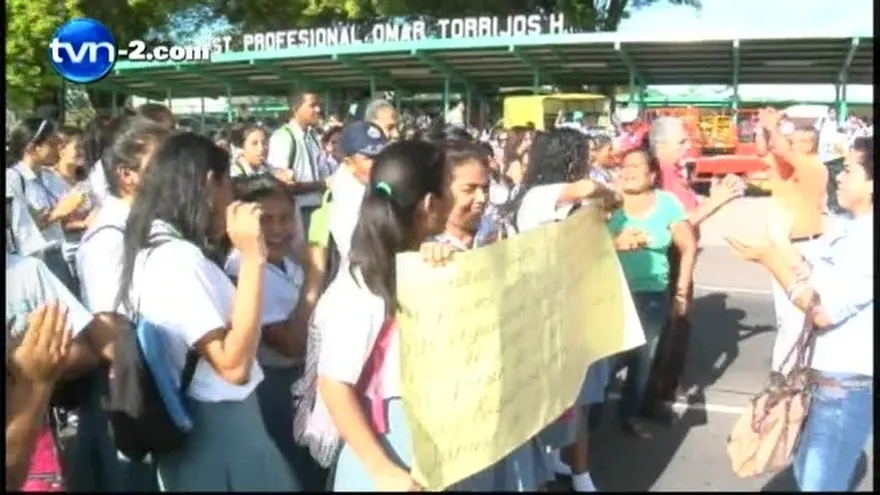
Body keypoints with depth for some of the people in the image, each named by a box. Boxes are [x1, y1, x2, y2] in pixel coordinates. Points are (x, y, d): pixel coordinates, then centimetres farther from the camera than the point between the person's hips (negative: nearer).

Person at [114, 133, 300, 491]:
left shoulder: (152, 249, 6)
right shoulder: (179, 258, -23)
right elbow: (234, 366, -28)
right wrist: (252, 257, -28)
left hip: (194, 422, 9)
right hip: (218, 429, -9)